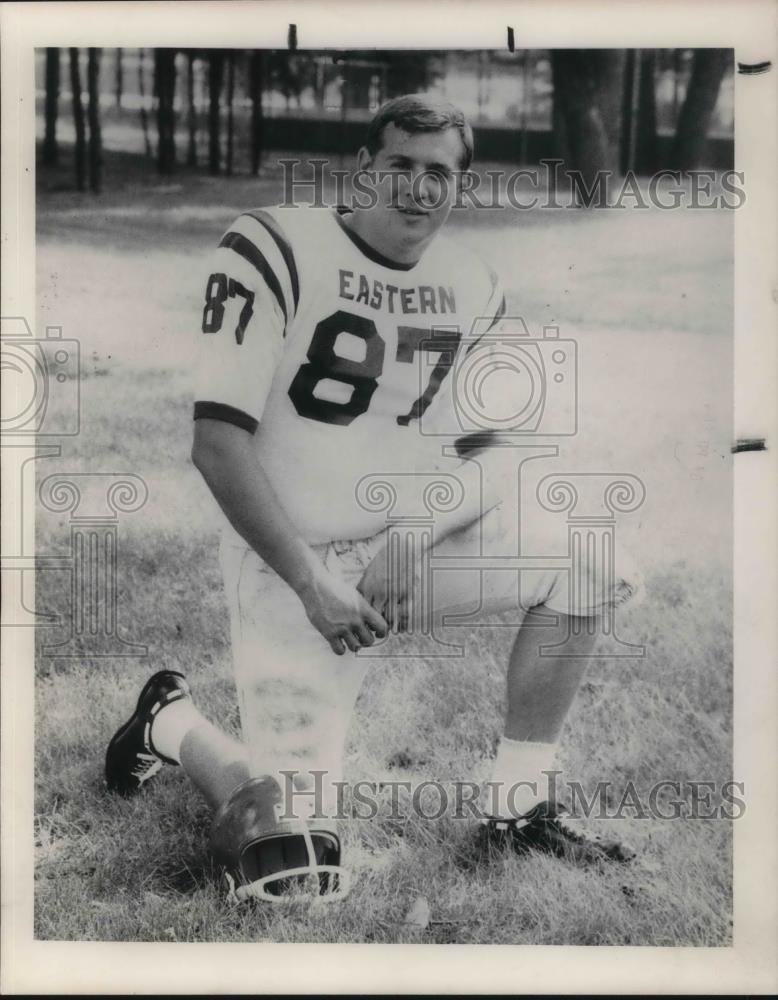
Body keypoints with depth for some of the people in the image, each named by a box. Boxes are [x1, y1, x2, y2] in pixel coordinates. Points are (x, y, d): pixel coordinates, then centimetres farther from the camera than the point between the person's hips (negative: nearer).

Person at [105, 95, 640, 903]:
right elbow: (217, 443, -18)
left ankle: (519, 808, 5)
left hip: (413, 543, 6)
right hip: (289, 563, -5)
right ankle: (171, 724, 20)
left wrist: (420, 531, -16)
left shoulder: (473, 289, 3)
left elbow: (490, 454, 4)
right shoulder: (276, 249, -14)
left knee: (583, 569, -11)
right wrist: (313, 583, -23)